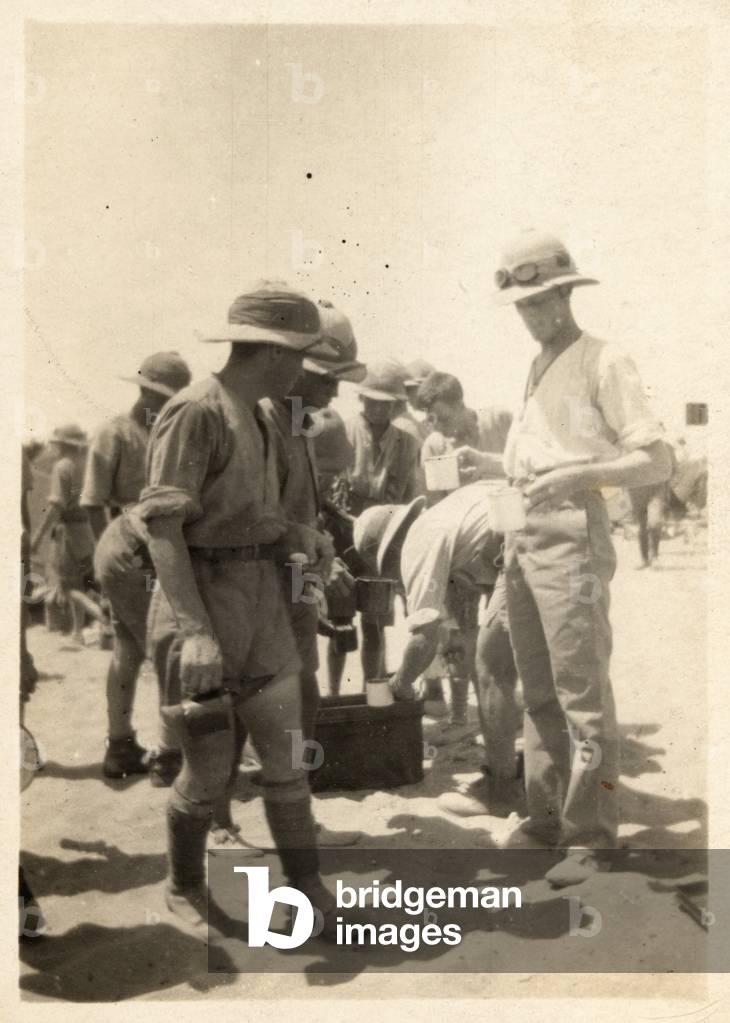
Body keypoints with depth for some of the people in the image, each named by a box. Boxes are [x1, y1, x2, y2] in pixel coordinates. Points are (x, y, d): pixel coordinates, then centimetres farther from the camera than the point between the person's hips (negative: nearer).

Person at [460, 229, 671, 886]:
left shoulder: (603, 362, -6)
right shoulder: (537, 367, 18)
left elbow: (656, 462, -12)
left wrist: (579, 474, -24)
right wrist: (490, 464, 9)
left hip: (571, 545, -8)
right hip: (522, 543, 8)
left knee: (582, 697, -3)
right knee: (539, 694, 14)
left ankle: (591, 838, 6)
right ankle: (546, 817, 24)